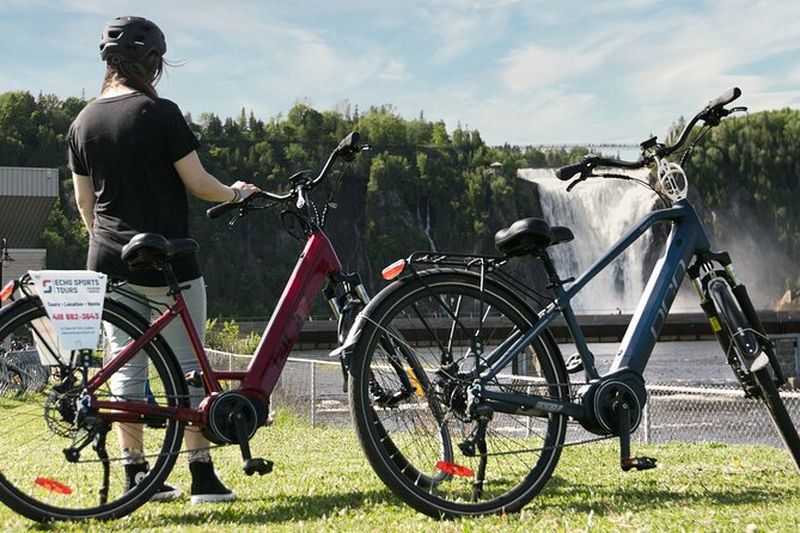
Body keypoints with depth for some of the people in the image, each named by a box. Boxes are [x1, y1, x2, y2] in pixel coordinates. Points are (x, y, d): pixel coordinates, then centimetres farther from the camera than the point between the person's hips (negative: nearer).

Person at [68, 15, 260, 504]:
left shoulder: (84, 121, 6)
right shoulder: (161, 113, -11)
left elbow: (83, 199, 12)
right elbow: (197, 184, -10)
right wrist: (236, 193, 10)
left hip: (111, 261, 5)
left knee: (126, 367, 9)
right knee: (188, 366, 3)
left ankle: (137, 475, 14)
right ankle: (203, 477, 6)